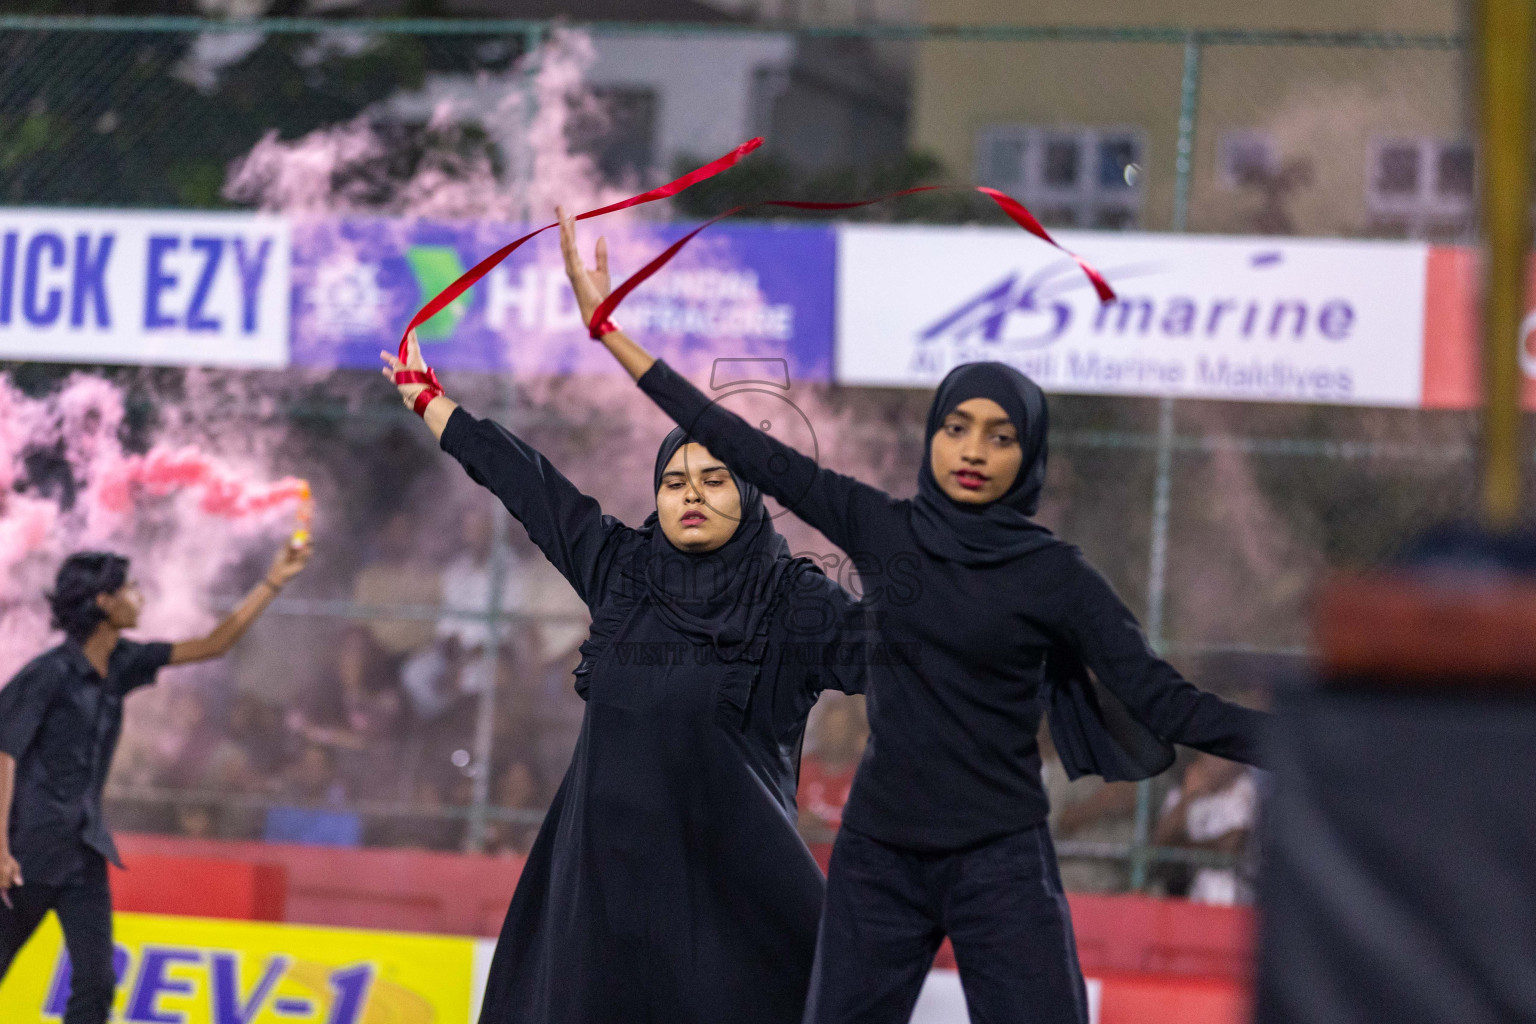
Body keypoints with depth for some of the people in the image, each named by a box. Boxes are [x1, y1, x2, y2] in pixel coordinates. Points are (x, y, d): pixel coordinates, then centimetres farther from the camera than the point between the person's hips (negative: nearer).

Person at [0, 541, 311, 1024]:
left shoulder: (121, 665, 8)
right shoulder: (49, 673, -13)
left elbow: (212, 645, 14)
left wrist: (272, 582, 10)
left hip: (84, 848, 7)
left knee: (96, 983, -3)